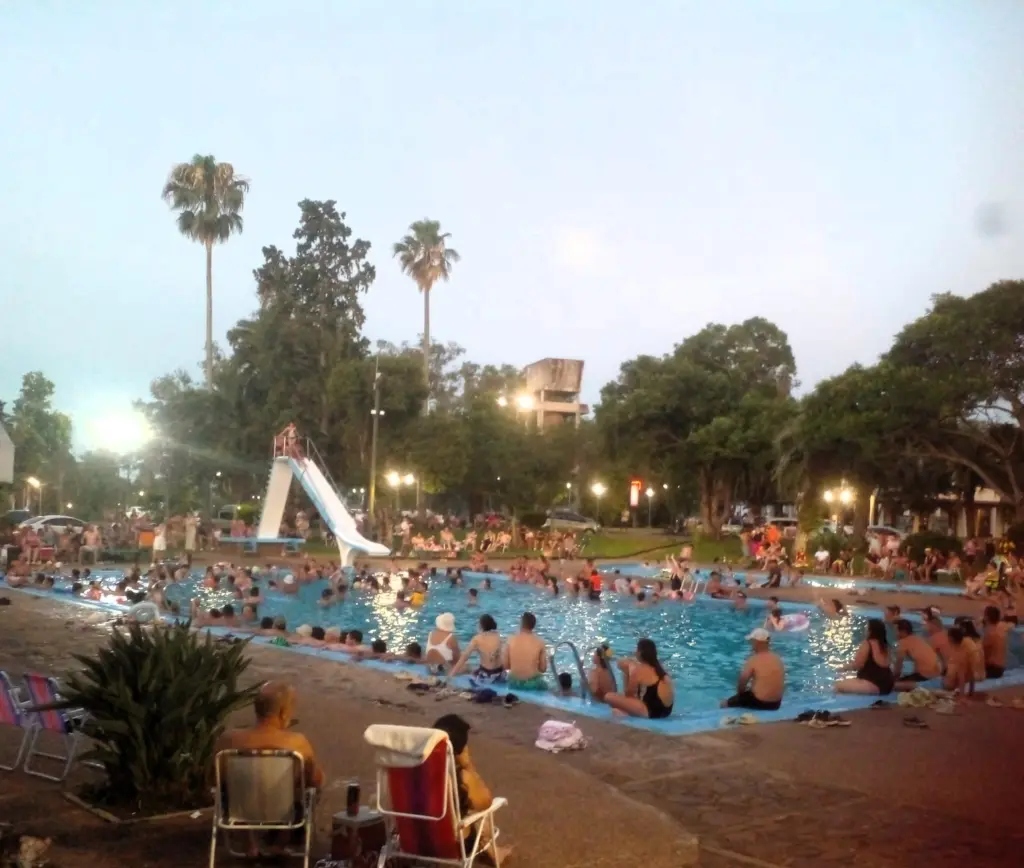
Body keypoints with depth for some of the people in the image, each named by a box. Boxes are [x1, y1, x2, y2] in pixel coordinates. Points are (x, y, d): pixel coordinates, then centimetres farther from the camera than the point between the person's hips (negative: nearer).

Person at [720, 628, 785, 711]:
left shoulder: (753, 660, -18)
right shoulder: (778, 658, 2)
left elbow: (742, 681, -12)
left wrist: (740, 692, 9)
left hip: (758, 703, -7)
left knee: (724, 703, 9)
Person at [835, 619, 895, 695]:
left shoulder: (867, 644, -11)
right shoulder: (884, 644, 12)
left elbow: (856, 665, -10)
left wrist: (844, 667, 8)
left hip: (874, 686, -9)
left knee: (839, 685, -12)